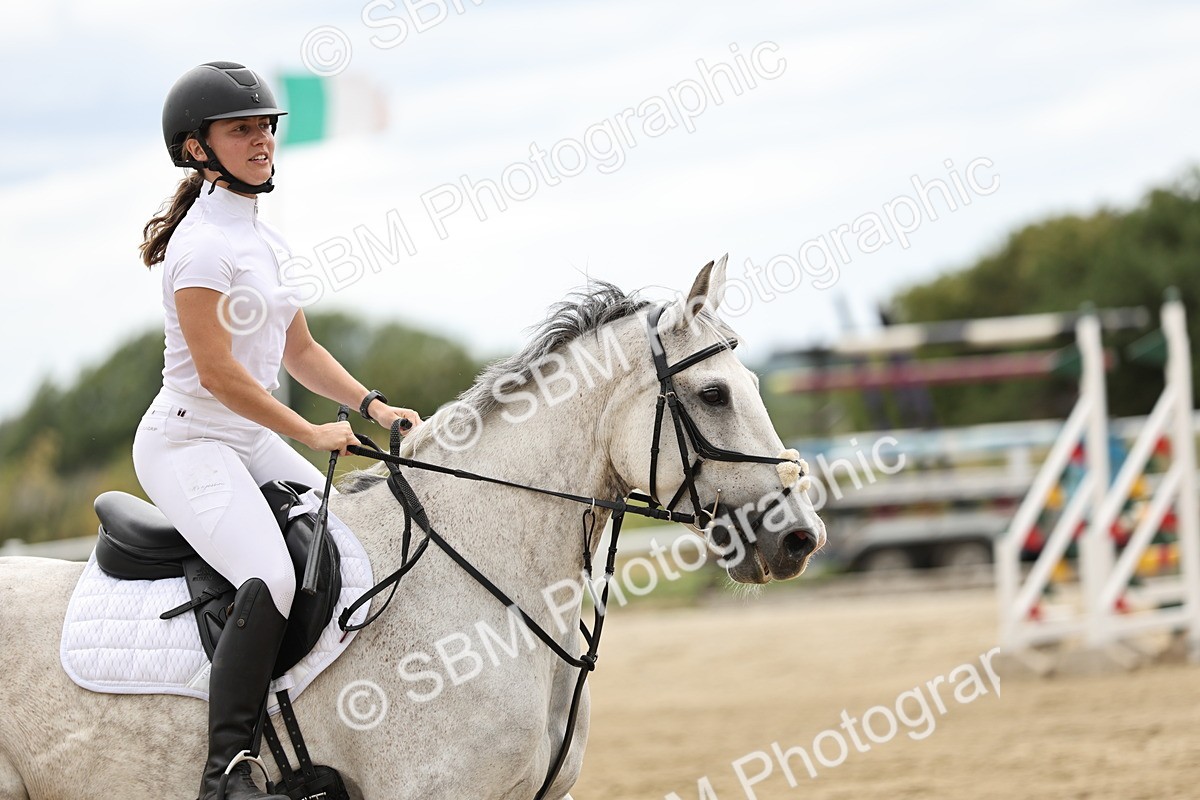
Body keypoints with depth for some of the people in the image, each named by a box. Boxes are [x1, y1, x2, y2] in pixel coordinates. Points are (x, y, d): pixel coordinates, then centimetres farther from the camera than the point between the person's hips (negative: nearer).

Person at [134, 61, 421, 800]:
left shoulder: (260, 237, 13)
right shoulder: (204, 241, -16)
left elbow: (300, 351, 18)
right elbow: (217, 371, -21)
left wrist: (371, 404, 3)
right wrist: (312, 434, -15)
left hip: (252, 441, 10)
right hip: (189, 443, -10)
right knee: (271, 579, -28)